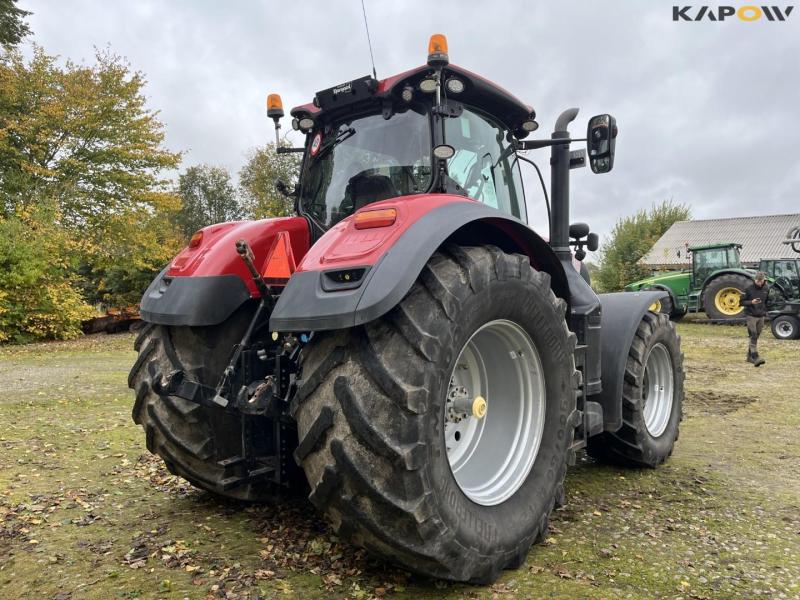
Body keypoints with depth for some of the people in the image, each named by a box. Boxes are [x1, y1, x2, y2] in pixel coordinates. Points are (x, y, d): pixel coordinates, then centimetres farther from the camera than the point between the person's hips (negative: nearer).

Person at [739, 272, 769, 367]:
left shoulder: (766, 289, 5)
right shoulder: (749, 288, -8)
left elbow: (768, 301, 20)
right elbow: (741, 302, -5)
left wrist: (765, 311, 10)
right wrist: (751, 302, -21)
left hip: (761, 316, 5)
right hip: (751, 316, -5)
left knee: (756, 337, 10)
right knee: (753, 337, -11)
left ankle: (749, 356, 20)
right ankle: (755, 358, -17)